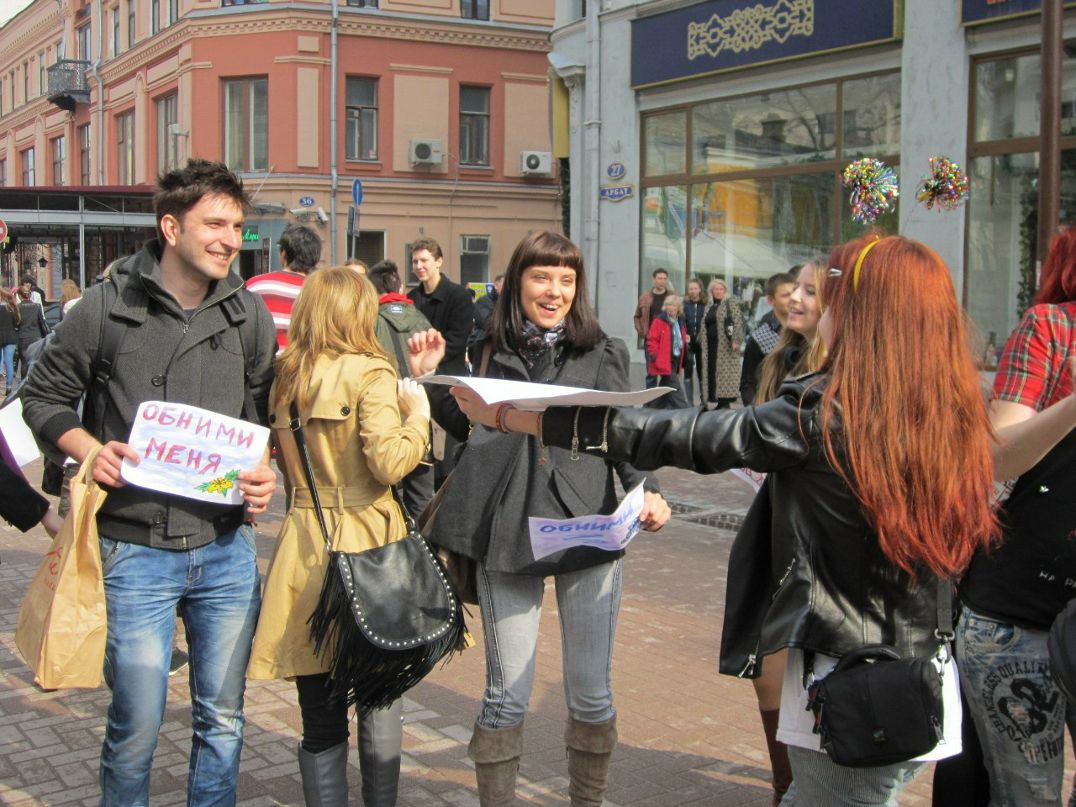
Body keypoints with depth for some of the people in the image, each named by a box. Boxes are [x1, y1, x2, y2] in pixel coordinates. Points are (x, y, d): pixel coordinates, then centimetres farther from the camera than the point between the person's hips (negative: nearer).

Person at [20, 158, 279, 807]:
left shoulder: (249, 312, 6)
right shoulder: (109, 304, -3)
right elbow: (43, 395, 5)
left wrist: (267, 471, -2)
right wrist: (91, 450, -12)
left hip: (227, 549, 3)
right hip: (135, 551, -3)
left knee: (222, 718, 13)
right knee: (136, 725, 4)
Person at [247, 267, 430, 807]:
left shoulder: (285, 378, 8)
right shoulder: (369, 373, -9)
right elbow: (388, 463, -17)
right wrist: (418, 416, -2)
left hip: (303, 545, 4)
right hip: (366, 547, -4)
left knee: (320, 717, 8)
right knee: (381, 701, 11)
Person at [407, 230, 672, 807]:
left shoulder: (602, 354, 3)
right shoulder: (494, 353, 7)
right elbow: (470, 429, 16)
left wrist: (647, 492, -17)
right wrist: (428, 377, 4)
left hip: (587, 535, 0)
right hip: (508, 536, 1)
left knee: (590, 694, 8)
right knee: (505, 697, 6)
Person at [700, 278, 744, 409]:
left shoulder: (731, 304, -1)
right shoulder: (709, 306, 18)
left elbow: (738, 322, -10)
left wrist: (735, 340, -19)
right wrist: (702, 342, 20)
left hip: (725, 346, -6)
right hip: (710, 346, 6)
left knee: (725, 372, -7)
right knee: (711, 372, 4)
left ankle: (725, 402, -4)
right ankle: (715, 397, 11)